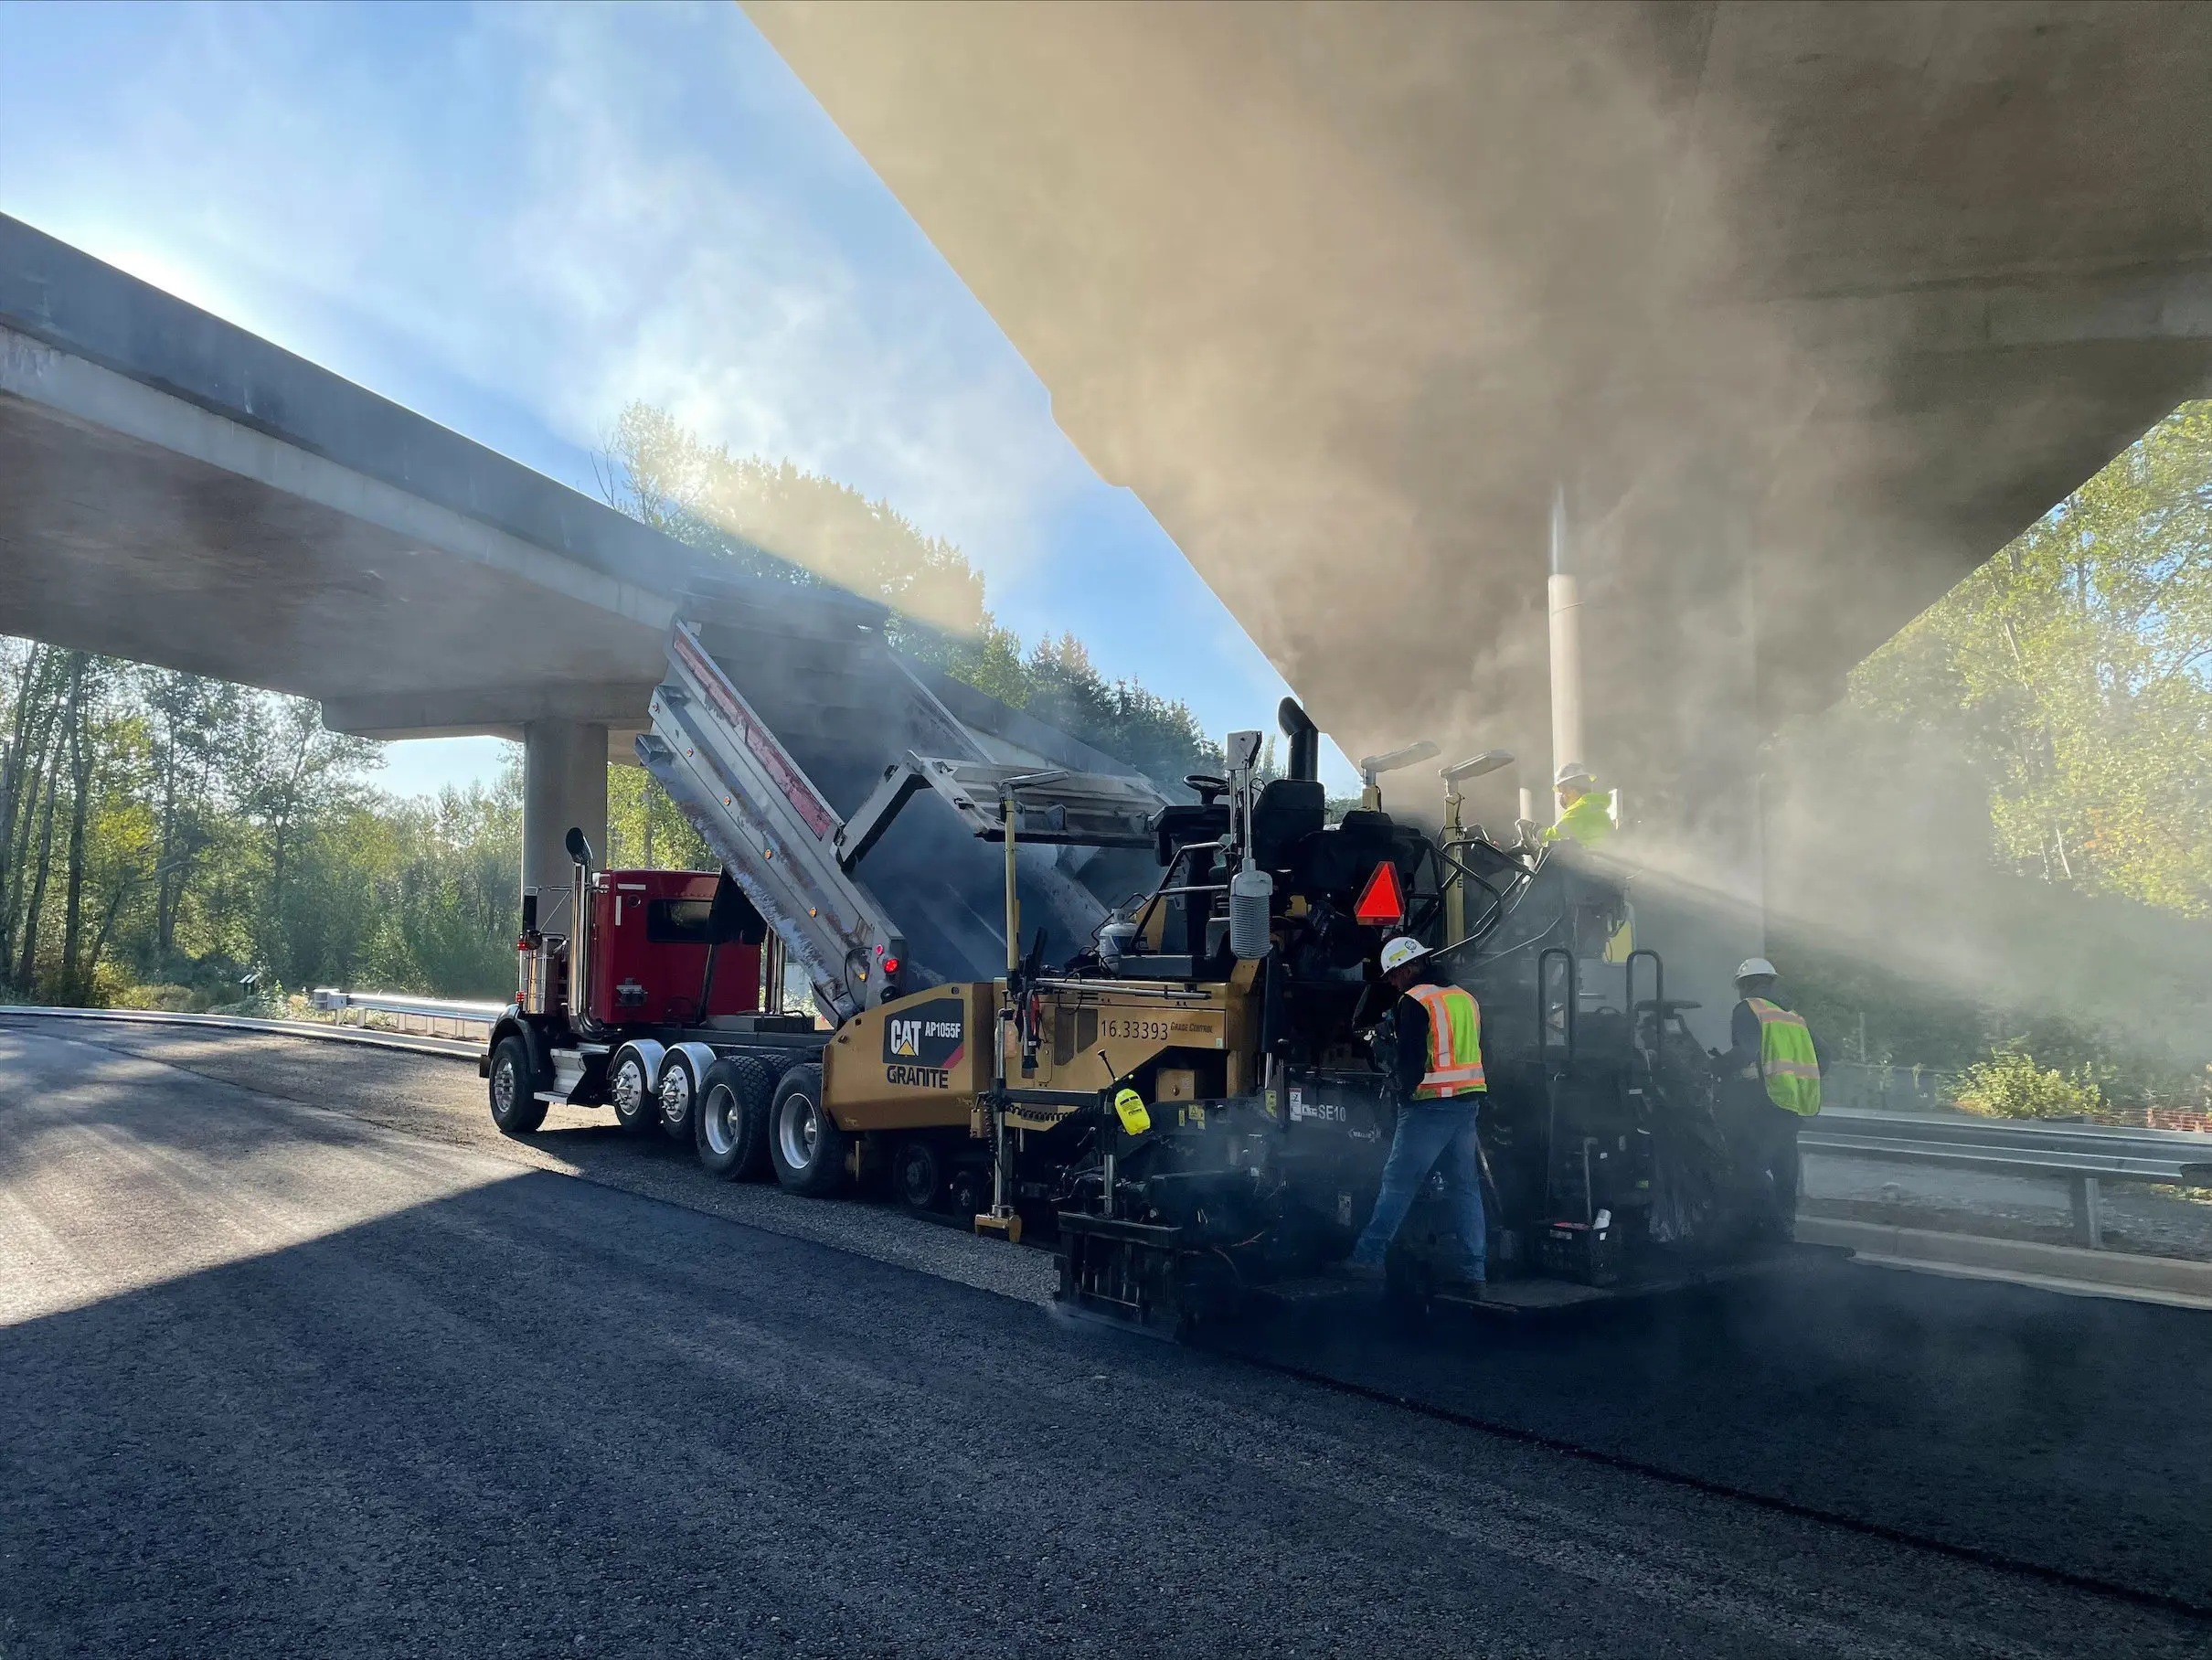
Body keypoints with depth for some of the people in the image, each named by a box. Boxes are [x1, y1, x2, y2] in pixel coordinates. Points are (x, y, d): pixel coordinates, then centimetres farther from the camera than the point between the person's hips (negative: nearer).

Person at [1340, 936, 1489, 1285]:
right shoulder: (1465, 998, 14)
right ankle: (1473, 1266, 10)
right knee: (1465, 1185, 10)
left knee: (1397, 1183, -4)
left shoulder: (1414, 1001, -10)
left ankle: (1369, 1257, -2)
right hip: (1468, 1103, 7)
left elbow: (1411, 1059, -16)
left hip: (1431, 1104, -7)